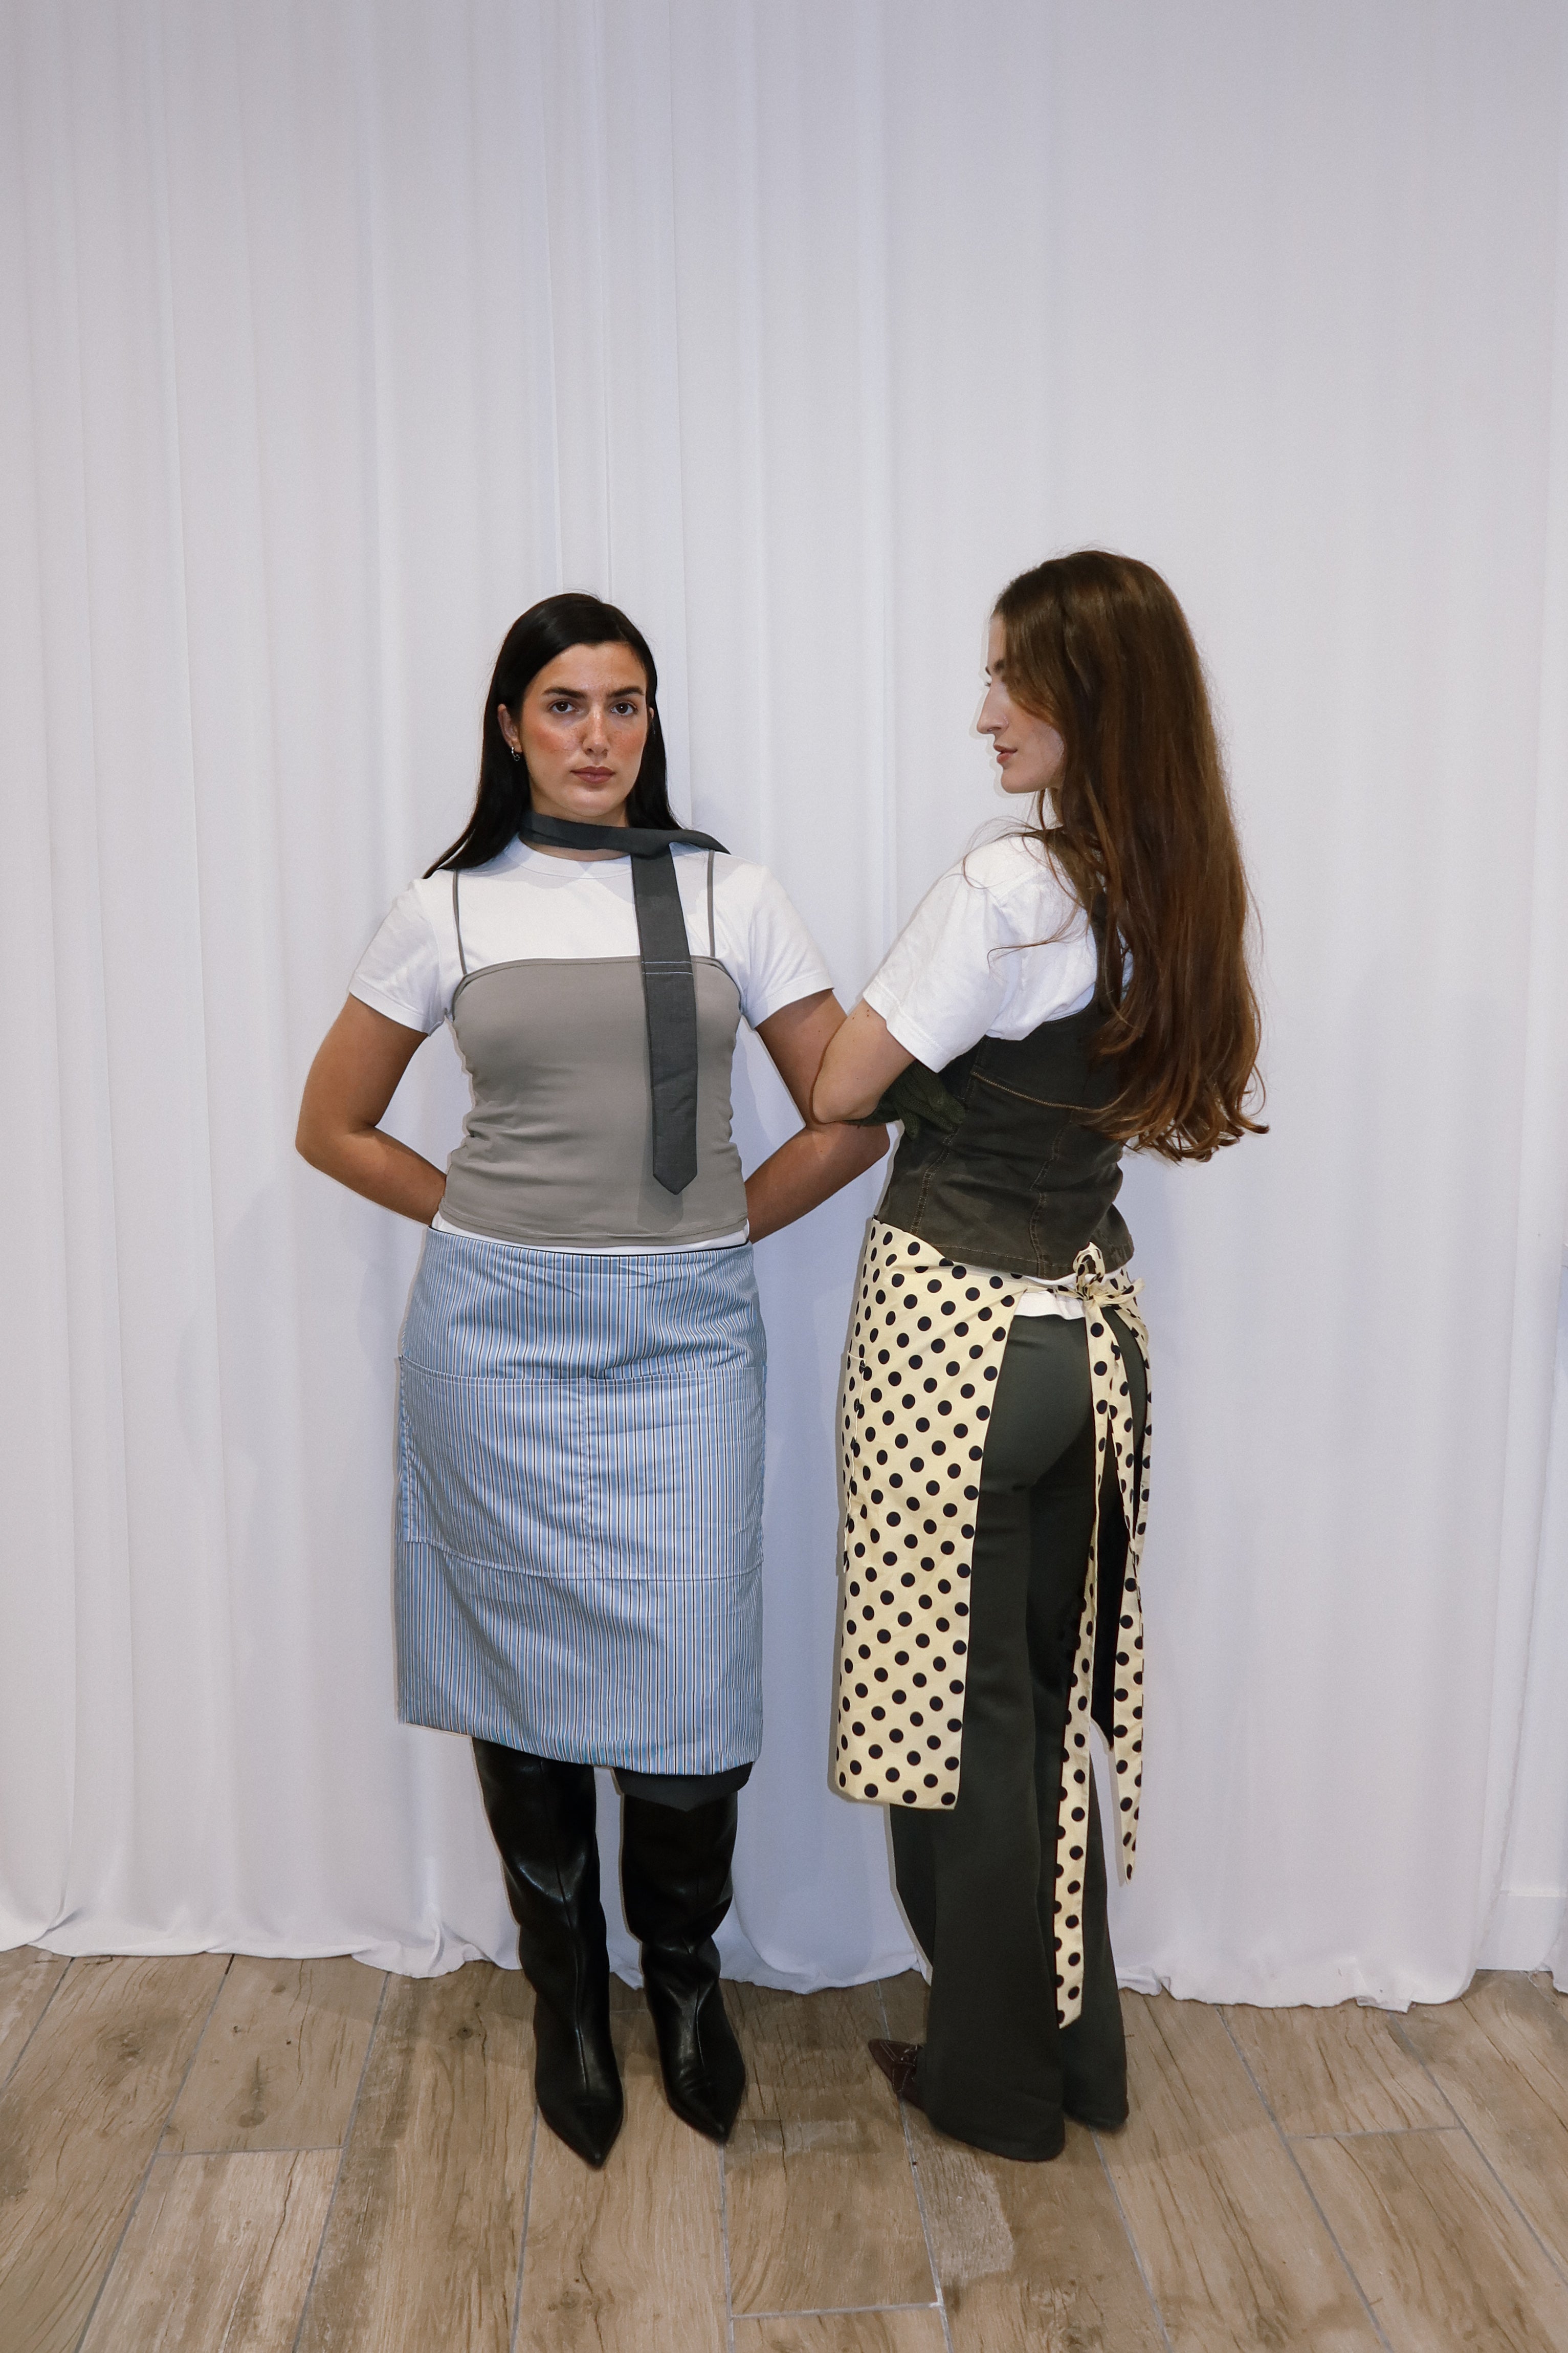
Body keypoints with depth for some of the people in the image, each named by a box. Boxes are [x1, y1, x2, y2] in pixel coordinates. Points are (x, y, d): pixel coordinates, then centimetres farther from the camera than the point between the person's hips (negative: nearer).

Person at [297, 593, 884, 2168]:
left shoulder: (730, 897, 4)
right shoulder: (450, 908, 4)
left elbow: (851, 1120, 5)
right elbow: (333, 1125, 11)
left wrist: (718, 1226, 3)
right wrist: (486, 1217, 5)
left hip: (683, 1334, 0)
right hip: (498, 1331, 0)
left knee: (688, 1680, 0)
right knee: (526, 1675, 9)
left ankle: (684, 1977, 28)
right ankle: (568, 1996, 31)